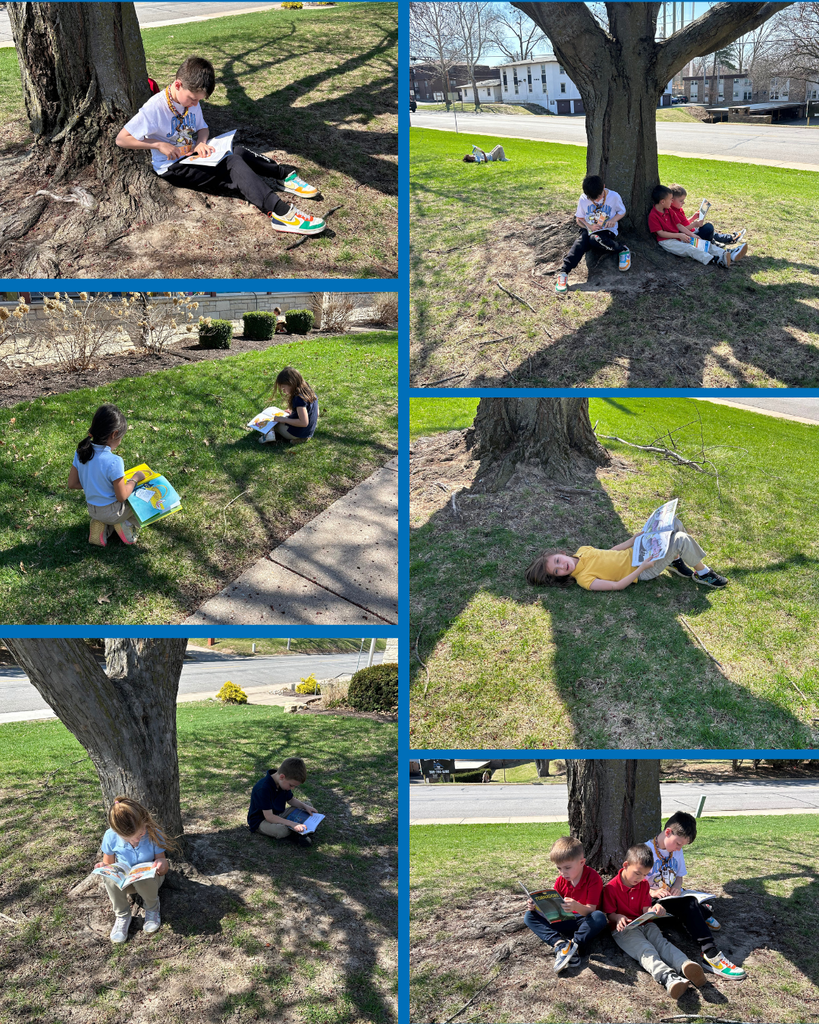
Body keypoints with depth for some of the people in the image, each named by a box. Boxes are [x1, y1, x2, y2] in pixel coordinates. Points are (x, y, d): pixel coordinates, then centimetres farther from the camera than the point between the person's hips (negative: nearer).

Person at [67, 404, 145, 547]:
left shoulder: (81, 452, -11)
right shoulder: (114, 462, -31)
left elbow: (72, 484, -2)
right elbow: (122, 496, -21)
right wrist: (135, 479, -6)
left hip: (92, 509, 6)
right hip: (112, 512, -6)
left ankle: (100, 526, 11)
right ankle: (126, 525, 5)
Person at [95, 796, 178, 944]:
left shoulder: (153, 834, -22)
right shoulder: (111, 837, -19)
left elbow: (164, 870, -13)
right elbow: (108, 863, -1)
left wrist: (162, 864, -38)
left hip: (148, 879, -1)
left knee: (142, 876, -38)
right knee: (109, 876, -34)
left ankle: (152, 908, -4)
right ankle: (122, 915, -9)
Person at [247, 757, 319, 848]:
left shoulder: (284, 783, -4)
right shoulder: (263, 789, -32)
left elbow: (290, 800, 13)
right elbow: (269, 816, -33)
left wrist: (305, 806, -5)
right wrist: (292, 824, -37)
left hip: (278, 815, 9)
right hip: (260, 821, -9)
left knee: (308, 804, 5)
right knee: (282, 830, -41)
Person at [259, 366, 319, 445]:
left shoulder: (299, 398, -26)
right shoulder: (308, 390, 2)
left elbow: (304, 423, -29)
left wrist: (284, 420, -19)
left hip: (298, 433, -9)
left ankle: (270, 432, -22)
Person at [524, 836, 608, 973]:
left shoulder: (593, 878, -16)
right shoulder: (560, 881, 1)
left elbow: (590, 910, -23)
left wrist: (577, 907, -46)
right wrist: (537, 906, -18)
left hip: (585, 922, -5)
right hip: (566, 922, 5)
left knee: (600, 917, -40)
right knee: (529, 916, -14)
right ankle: (560, 944, -35)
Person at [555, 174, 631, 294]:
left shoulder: (614, 197, -6)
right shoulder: (583, 199, -1)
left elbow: (622, 212, 9)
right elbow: (579, 219, 9)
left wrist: (614, 219, -13)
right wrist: (588, 226, -12)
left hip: (607, 231, -3)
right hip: (589, 230, 3)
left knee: (595, 239, -39)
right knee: (580, 244, -30)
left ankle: (623, 249, -18)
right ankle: (563, 273, -40)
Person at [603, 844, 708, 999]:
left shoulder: (643, 884, 12)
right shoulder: (610, 888, -6)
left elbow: (645, 909, 8)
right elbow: (609, 914, -3)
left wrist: (654, 910, -16)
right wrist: (619, 918, -26)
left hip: (645, 924, 6)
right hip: (623, 928, -6)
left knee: (662, 942, -26)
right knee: (645, 949, -33)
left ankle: (685, 965, -56)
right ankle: (668, 978, -61)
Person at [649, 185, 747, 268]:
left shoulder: (669, 210, 12)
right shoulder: (653, 215, -15)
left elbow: (679, 225, 13)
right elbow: (660, 233, -19)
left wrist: (691, 234, 1)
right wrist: (679, 235, -19)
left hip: (678, 236, 9)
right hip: (666, 241, -9)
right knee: (689, 249, -28)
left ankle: (729, 254, -21)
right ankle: (717, 260, -45)